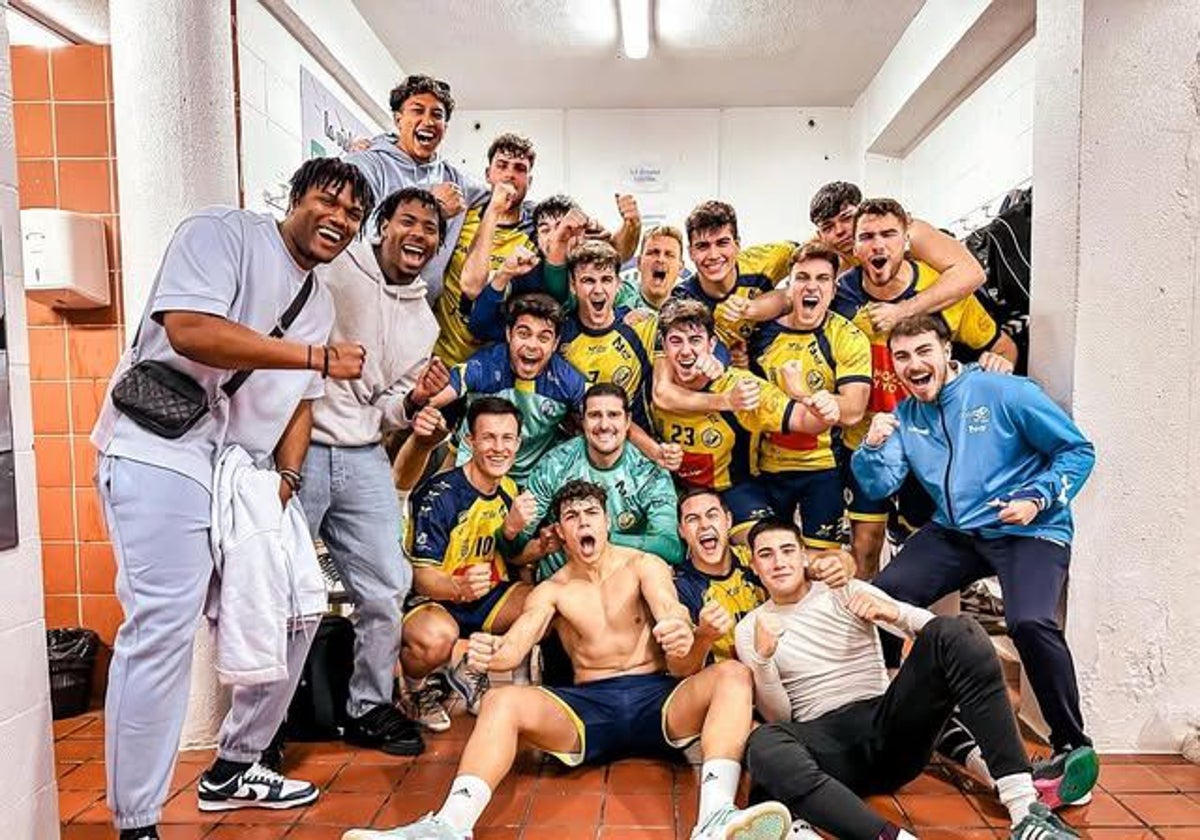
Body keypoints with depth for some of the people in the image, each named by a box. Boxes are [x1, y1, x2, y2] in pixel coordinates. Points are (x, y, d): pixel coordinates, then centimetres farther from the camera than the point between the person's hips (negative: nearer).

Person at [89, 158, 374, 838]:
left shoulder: (320, 304, 19)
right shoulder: (223, 232, -5)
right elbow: (189, 330, -21)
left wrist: (287, 478, 3)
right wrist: (318, 356, -16)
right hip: (163, 448, -8)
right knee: (165, 623, -15)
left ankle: (234, 769, 27)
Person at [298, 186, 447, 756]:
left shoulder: (423, 320, 13)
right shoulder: (329, 268, -5)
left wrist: (414, 400, -7)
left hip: (363, 459, 5)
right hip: (296, 447, -5)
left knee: (387, 588, 7)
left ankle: (370, 708, 26)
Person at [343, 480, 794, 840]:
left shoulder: (644, 566, 4)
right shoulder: (551, 590, 9)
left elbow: (670, 615, -15)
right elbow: (517, 642, -9)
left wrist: (681, 635, -42)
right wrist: (491, 652, -35)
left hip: (657, 696, -1)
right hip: (588, 705, 1)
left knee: (733, 674, -28)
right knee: (503, 701, -24)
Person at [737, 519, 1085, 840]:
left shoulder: (847, 593, 11)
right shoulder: (749, 629, 9)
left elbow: (933, 630, 3)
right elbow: (779, 717, 3)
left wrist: (895, 613, -18)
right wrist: (764, 657, -14)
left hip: (891, 723, 2)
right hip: (826, 741, -2)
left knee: (958, 631, -21)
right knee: (764, 746, -37)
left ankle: (1024, 806, -29)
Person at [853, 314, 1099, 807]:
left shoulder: (1005, 393, -8)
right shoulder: (904, 417, 7)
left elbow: (1078, 451, -3)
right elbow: (878, 487, -2)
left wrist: (1037, 497, -16)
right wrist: (873, 447, -21)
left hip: (1027, 531, -5)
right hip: (954, 533, 5)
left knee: (1030, 623, -29)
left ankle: (1073, 748, -6)